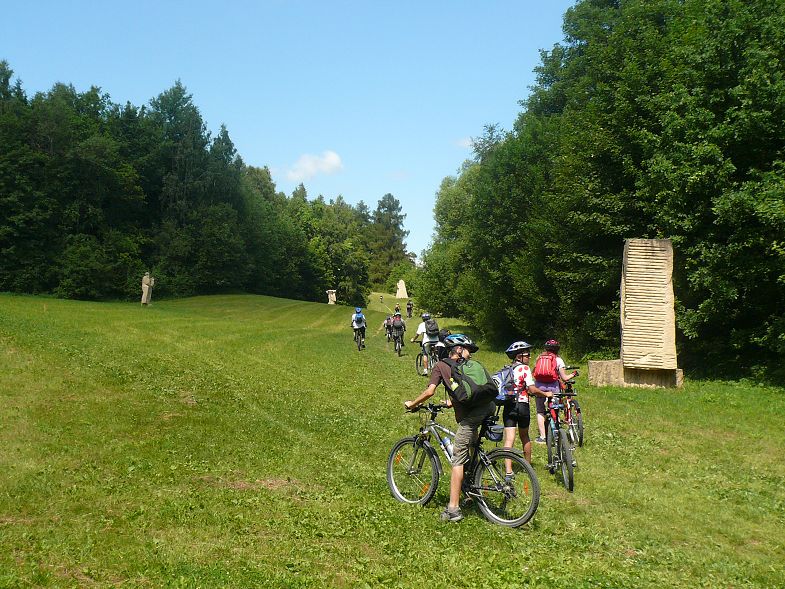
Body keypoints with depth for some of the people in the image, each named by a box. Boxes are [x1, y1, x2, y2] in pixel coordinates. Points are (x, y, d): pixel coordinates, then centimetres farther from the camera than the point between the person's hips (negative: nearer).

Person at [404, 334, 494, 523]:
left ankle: (453, 509, -3)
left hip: (469, 416, -4)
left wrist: (412, 404, 17)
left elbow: (429, 391, 2)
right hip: (488, 407, 4)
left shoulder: (441, 366, 13)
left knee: (458, 461, -1)